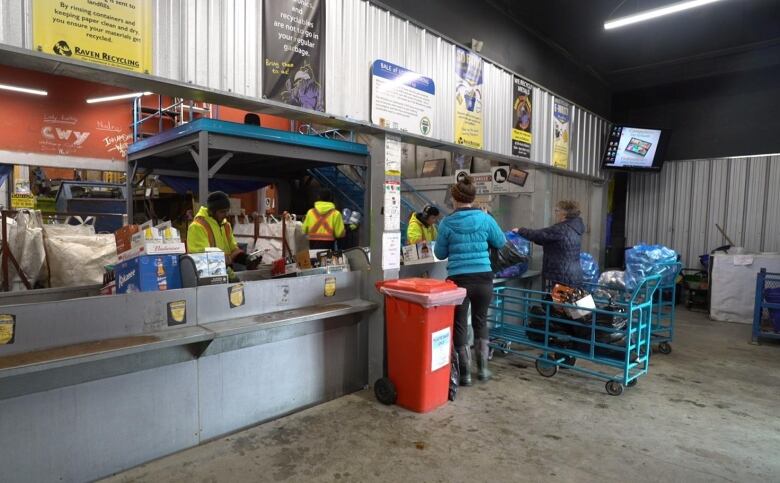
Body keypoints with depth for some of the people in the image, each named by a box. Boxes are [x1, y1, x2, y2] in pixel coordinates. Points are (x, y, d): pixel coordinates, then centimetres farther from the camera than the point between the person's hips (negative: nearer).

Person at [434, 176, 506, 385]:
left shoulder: (447, 223, -6)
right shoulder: (485, 219, -2)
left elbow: (440, 254, 4)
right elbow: (500, 243, 13)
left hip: (459, 280, -2)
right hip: (483, 279, 2)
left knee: (460, 325, 11)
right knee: (480, 321, 20)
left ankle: (465, 373, 17)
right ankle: (482, 369, 29)